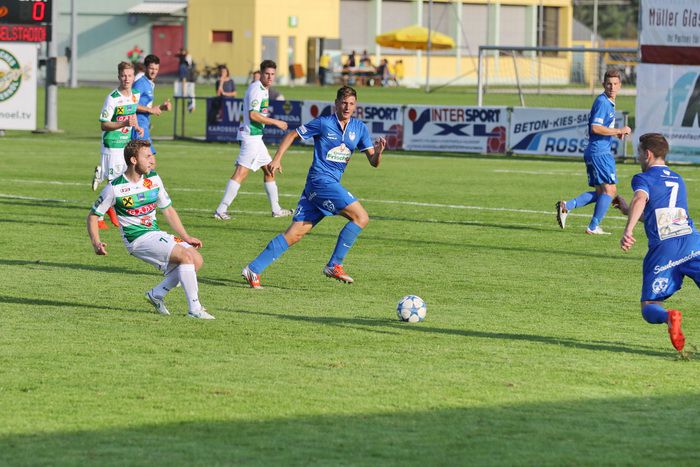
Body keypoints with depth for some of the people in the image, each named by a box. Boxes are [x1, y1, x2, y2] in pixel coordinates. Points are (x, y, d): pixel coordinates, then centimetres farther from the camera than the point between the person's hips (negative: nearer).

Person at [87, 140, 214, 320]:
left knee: (197, 260, -7)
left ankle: (157, 294, 3)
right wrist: (96, 243, -16)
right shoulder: (115, 188, -9)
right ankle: (194, 308, -22)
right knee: (186, 256, -23)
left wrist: (186, 237, 11)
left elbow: (168, 210, 17)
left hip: (157, 234, 7)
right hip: (138, 239, -7)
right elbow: (93, 215, -1)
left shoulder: (153, 179, 7)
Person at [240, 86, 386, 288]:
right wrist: (277, 159, -3)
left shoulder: (359, 128, 11)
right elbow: (292, 135, 4)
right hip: (320, 179, -6)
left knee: (295, 233, 2)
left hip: (331, 184, 6)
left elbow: (373, 162, 9)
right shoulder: (323, 123, -5)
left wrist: (378, 151, -13)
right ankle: (334, 265, -8)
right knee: (361, 217, -15)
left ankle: (253, 269, 3)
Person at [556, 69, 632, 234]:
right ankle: (593, 227, -3)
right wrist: (619, 131, -17)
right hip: (600, 151, -10)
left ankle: (566, 206, 6)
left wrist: (615, 133, 13)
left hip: (594, 152, 10)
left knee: (600, 192, 14)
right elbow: (595, 128, -23)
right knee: (610, 190, -5)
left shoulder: (609, 103, 17)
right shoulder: (602, 102, -14)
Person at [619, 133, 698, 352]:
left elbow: (641, 199, -14)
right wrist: (627, 210, 50)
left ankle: (668, 317, -30)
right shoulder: (678, 180, 28)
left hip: (662, 249, -3)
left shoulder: (643, 178, 10)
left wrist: (628, 231, -28)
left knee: (649, 309, 5)